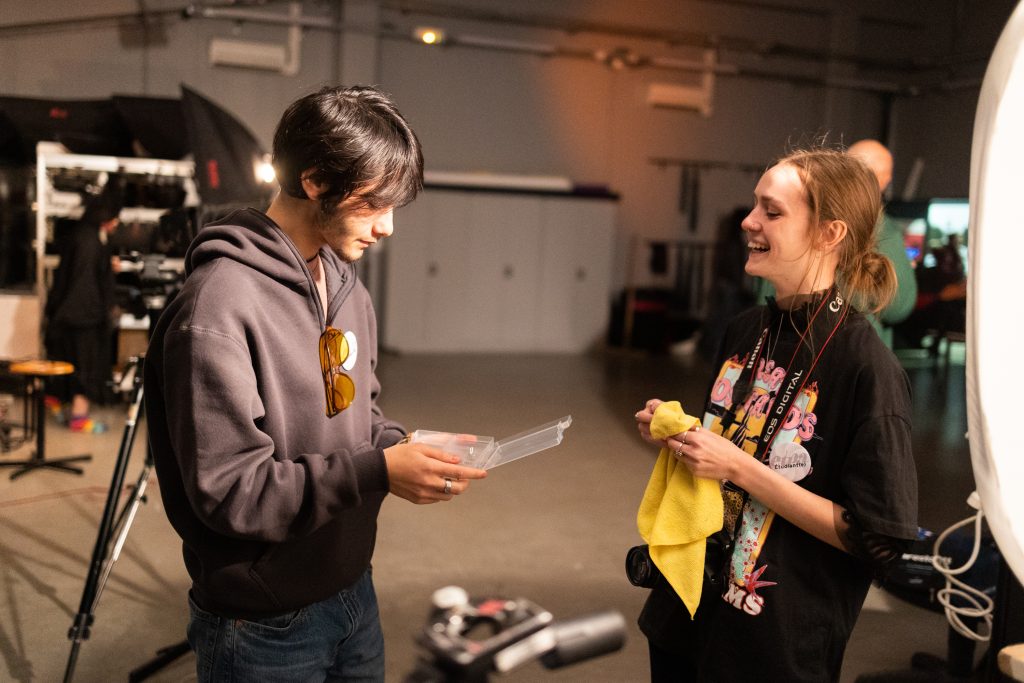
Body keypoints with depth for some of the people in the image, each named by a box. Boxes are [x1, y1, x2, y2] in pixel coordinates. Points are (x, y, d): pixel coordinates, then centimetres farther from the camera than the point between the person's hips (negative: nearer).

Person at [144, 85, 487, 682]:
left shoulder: (347, 287, 4)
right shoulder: (219, 307, -23)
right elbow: (227, 490, -23)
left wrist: (403, 445, -5)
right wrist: (377, 471, -28)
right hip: (265, 632, -7)